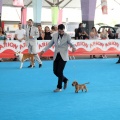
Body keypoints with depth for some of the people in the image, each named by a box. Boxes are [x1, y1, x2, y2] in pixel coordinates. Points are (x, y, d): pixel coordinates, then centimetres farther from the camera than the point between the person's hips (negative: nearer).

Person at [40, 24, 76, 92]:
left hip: (63, 56, -5)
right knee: (55, 71, 5)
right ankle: (65, 80, 31)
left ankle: (59, 87, 5)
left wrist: (74, 48, -27)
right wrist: (44, 50, 5)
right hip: (56, 56, 5)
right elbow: (50, 44, 13)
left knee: (60, 71, -9)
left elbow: (71, 44, -4)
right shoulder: (55, 35, 5)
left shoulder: (67, 36, -7)